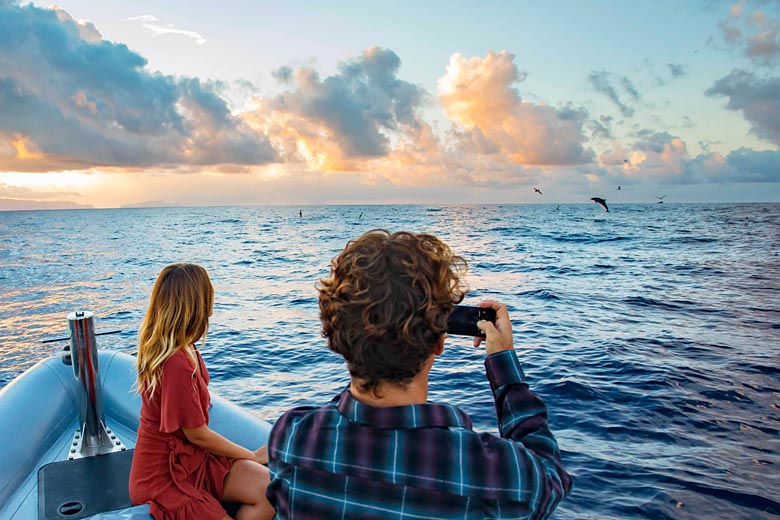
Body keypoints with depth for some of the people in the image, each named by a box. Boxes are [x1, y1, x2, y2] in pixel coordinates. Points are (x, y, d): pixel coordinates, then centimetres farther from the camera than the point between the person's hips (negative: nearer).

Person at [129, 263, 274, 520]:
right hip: (165, 476, -9)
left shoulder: (159, 345, -1)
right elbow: (197, 434, -17)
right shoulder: (177, 363, -28)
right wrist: (254, 455, -6)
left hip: (188, 457, 9)